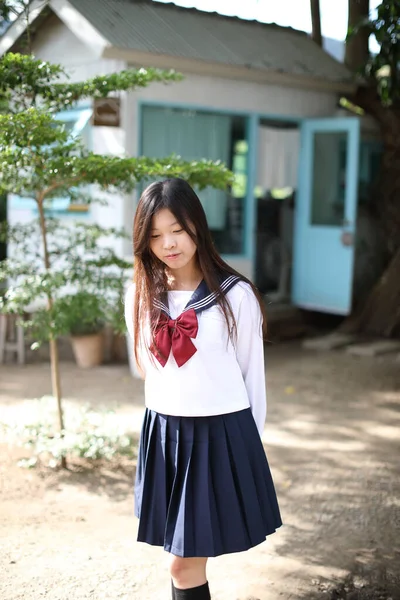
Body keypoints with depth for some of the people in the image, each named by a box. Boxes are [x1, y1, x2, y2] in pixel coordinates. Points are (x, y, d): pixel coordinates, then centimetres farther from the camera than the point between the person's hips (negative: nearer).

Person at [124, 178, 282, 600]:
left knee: (185, 564, 1)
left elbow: (252, 372, -1)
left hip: (222, 434, -4)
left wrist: (249, 442, 4)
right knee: (184, 560, 12)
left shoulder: (235, 295, -9)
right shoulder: (139, 296, 2)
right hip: (163, 434, 4)